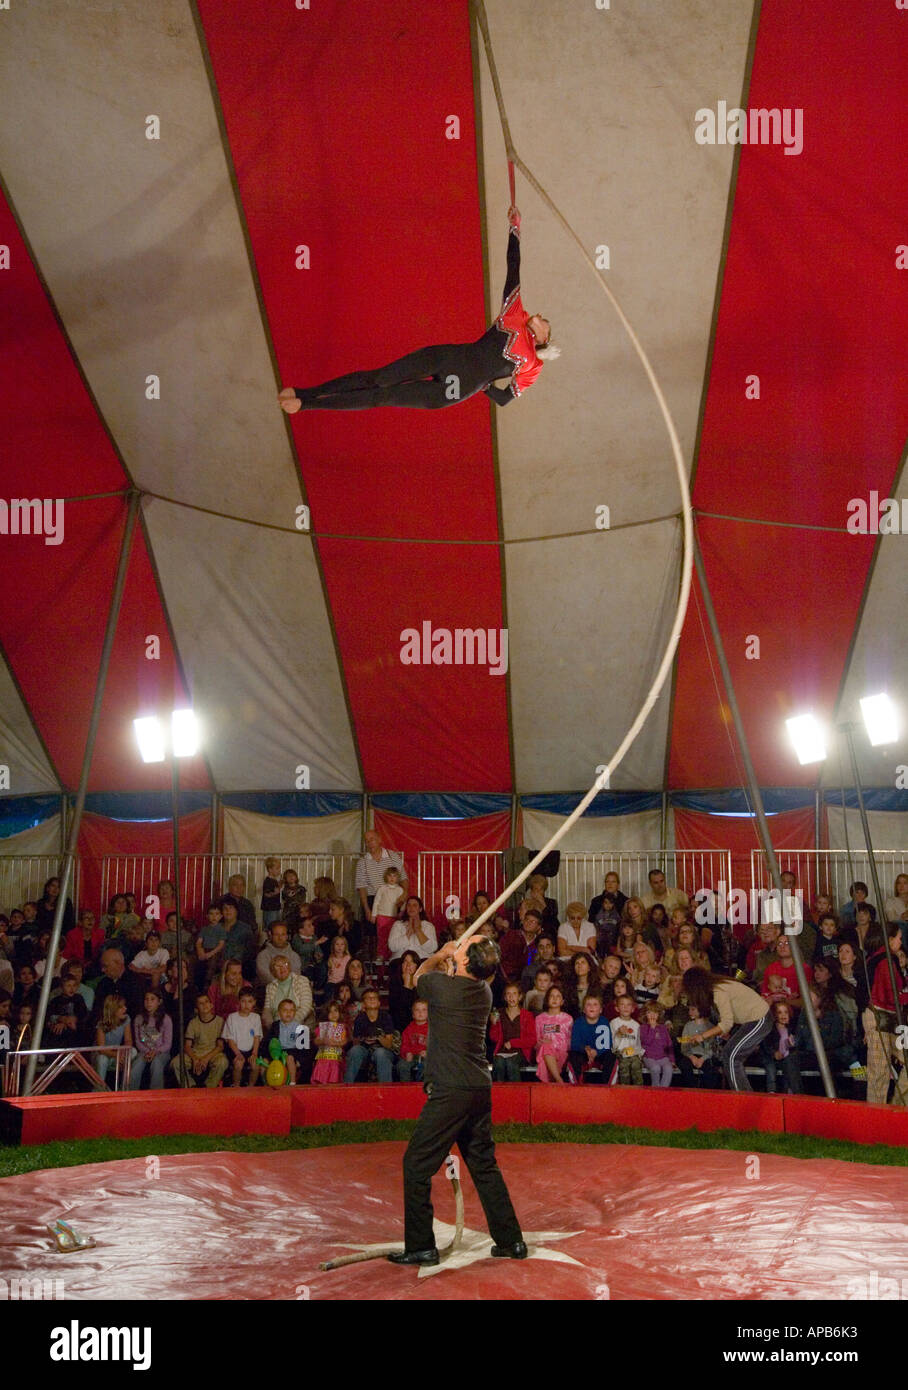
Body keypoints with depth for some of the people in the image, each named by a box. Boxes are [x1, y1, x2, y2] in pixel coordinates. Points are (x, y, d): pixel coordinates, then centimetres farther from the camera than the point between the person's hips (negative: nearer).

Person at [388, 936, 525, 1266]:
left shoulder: (444, 986, -14)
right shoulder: (484, 990, 4)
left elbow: (420, 974, 11)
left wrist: (441, 955, 27)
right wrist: (448, 960, 38)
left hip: (450, 1091, -8)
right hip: (480, 1088, 8)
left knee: (417, 1164, 3)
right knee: (484, 1165, 17)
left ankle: (421, 1246, 7)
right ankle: (511, 1240, 20)